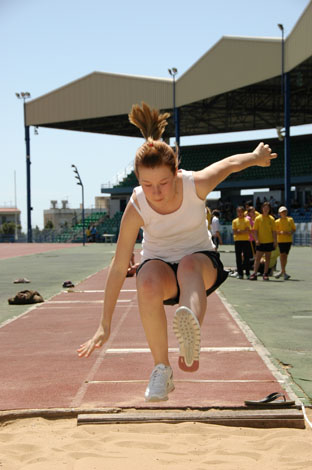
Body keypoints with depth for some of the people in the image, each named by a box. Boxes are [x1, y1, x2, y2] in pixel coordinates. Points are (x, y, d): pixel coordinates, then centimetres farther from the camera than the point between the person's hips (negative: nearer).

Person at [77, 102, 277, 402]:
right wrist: (105, 325, -15)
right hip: (159, 263, 0)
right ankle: (161, 369, -20)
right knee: (147, 283, -37)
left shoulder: (196, 184, -23)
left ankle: (191, 342, -66)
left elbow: (230, 163, -1)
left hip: (201, 261, 0)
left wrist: (257, 156, 20)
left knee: (189, 264, -38)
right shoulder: (136, 207, -23)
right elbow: (119, 266, -18)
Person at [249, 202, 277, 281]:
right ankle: (254, 273, -3)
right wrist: (256, 239, -13)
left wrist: (275, 241, -2)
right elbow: (255, 230, -1)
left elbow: (274, 231, 5)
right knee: (258, 258, -3)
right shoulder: (258, 218, 0)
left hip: (269, 242, 2)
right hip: (260, 242, -2)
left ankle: (265, 274, 11)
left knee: (267, 258, 5)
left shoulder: (271, 219, 5)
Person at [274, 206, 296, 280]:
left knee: (285, 256, 7)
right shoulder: (277, 221, 2)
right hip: (281, 240, -2)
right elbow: (275, 231, 2)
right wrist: (281, 232, -17)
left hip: (289, 240, 2)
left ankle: (282, 271, 21)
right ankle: (284, 273, -8)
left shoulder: (290, 219, 8)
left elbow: (294, 229, 12)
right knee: (282, 255, -10)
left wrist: (291, 232, -9)